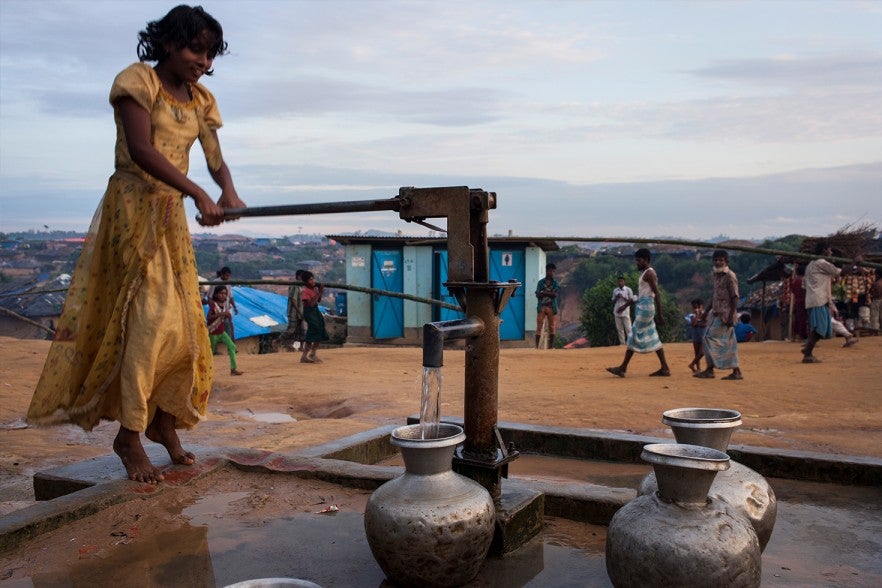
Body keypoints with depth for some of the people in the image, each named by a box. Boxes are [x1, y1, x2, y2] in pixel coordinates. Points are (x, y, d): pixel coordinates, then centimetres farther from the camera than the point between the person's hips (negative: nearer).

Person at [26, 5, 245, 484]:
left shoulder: (200, 100, 14)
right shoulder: (138, 81, -5)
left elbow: (216, 161, 7)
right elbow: (140, 149, -19)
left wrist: (229, 194, -16)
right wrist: (199, 194, -29)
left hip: (172, 215, 7)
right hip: (133, 206, -7)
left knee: (184, 323, 4)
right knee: (148, 316, -14)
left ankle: (163, 421, 19)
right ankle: (130, 436, -6)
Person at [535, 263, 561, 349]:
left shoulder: (555, 283, 9)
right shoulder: (541, 282, 8)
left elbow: (555, 294, -6)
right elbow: (538, 295, -2)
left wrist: (544, 293, -8)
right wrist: (550, 293, -11)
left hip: (551, 307, 1)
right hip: (541, 306, -1)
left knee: (551, 327, 3)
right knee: (539, 326, -6)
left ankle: (551, 346, 8)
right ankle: (536, 346, -5)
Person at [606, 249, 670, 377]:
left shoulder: (649, 273, -12)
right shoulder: (645, 273, 19)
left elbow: (657, 294, -18)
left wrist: (659, 315, -21)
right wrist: (627, 304, 21)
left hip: (645, 307, -10)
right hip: (643, 307, 10)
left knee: (635, 336, -7)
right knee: (653, 338, 8)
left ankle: (623, 368, -4)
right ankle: (665, 368, 7)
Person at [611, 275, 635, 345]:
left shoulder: (628, 290, 0)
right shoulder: (615, 291, 12)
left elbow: (631, 301, -3)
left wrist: (623, 297, -14)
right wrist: (616, 297, -5)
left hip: (625, 312, -4)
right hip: (617, 312, 4)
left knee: (628, 328, -6)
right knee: (619, 329, 5)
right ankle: (622, 343, 9)